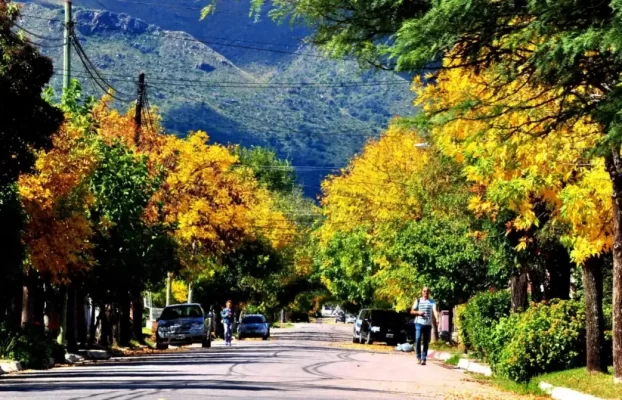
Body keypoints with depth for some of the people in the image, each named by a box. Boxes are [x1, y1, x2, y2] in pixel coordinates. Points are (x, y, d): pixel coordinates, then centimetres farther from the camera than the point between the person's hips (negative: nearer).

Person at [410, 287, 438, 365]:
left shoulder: (432, 302, 5)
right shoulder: (418, 301, 9)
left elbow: (435, 311, -12)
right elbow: (412, 311, 10)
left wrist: (437, 319, -31)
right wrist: (418, 312, -11)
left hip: (428, 324, 1)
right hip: (419, 323, -1)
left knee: (426, 342, 2)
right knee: (418, 340, -15)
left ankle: (423, 359, 7)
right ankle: (418, 357, -4)